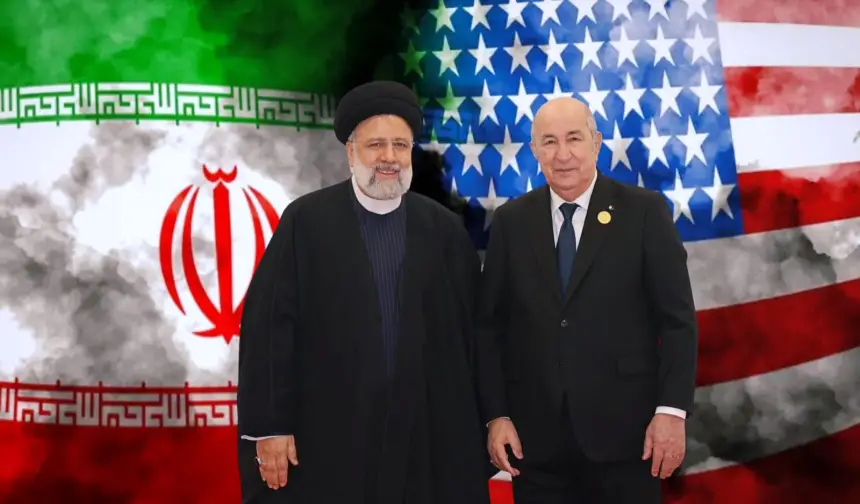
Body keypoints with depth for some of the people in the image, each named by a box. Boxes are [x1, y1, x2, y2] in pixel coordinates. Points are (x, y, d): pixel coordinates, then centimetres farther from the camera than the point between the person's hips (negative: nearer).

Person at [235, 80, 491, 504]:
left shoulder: (445, 228, 4)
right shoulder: (305, 220, -3)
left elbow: (467, 331, 6)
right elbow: (269, 327, -5)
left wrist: (471, 428, 6)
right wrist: (269, 426, -7)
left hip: (427, 441, 2)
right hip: (326, 438, -2)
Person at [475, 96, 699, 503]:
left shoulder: (645, 211, -1)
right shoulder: (511, 221, 5)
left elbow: (677, 320, -2)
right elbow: (490, 325, 6)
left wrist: (672, 410, -9)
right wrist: (495, 414, 0)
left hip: (623, 429, -2)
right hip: (535, 436, 2)